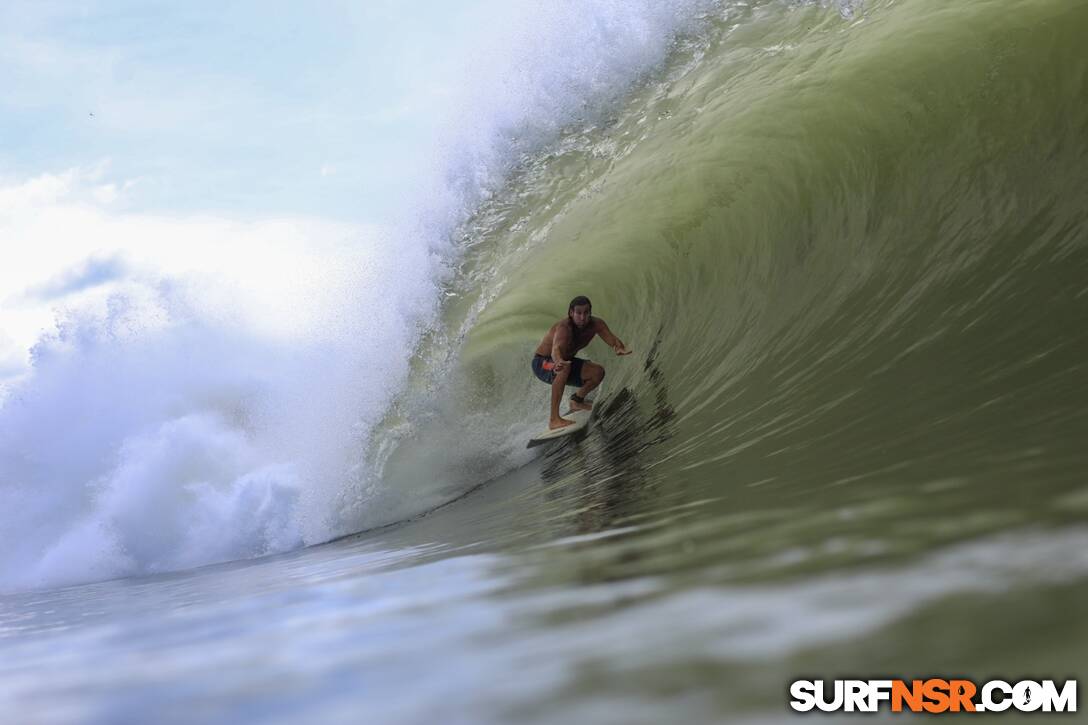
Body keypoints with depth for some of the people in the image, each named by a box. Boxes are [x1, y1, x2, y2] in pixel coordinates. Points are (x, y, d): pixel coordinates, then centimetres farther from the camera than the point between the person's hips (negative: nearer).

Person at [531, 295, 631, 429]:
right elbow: (556, 349, -52)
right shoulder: (564, 327, -34)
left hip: (564, 361, 7)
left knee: (598, 372, -9)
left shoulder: (595, 324, -14)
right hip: (542, 363, -7)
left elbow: (612, 339, -24)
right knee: (565, 368, -39)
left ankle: (577, 401, 21)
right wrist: (560, 362, -76)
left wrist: (620, 348, -49)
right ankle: (554, 419, -37)